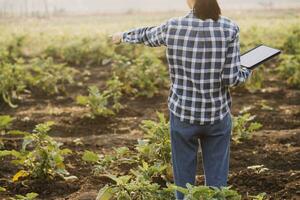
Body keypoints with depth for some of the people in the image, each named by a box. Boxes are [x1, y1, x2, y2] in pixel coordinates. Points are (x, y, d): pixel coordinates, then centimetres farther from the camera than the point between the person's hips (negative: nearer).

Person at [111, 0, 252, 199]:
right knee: (217, 181, 10)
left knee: (184, 180, 12)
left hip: (183, 114, 0)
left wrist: (123, 36, 36)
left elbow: (147, 35, 14)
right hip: (218, 115, 0)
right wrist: (247, 71, 12)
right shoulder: (229, 28, -9)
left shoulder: (174, 27, -7)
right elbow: (231, 78, -11)